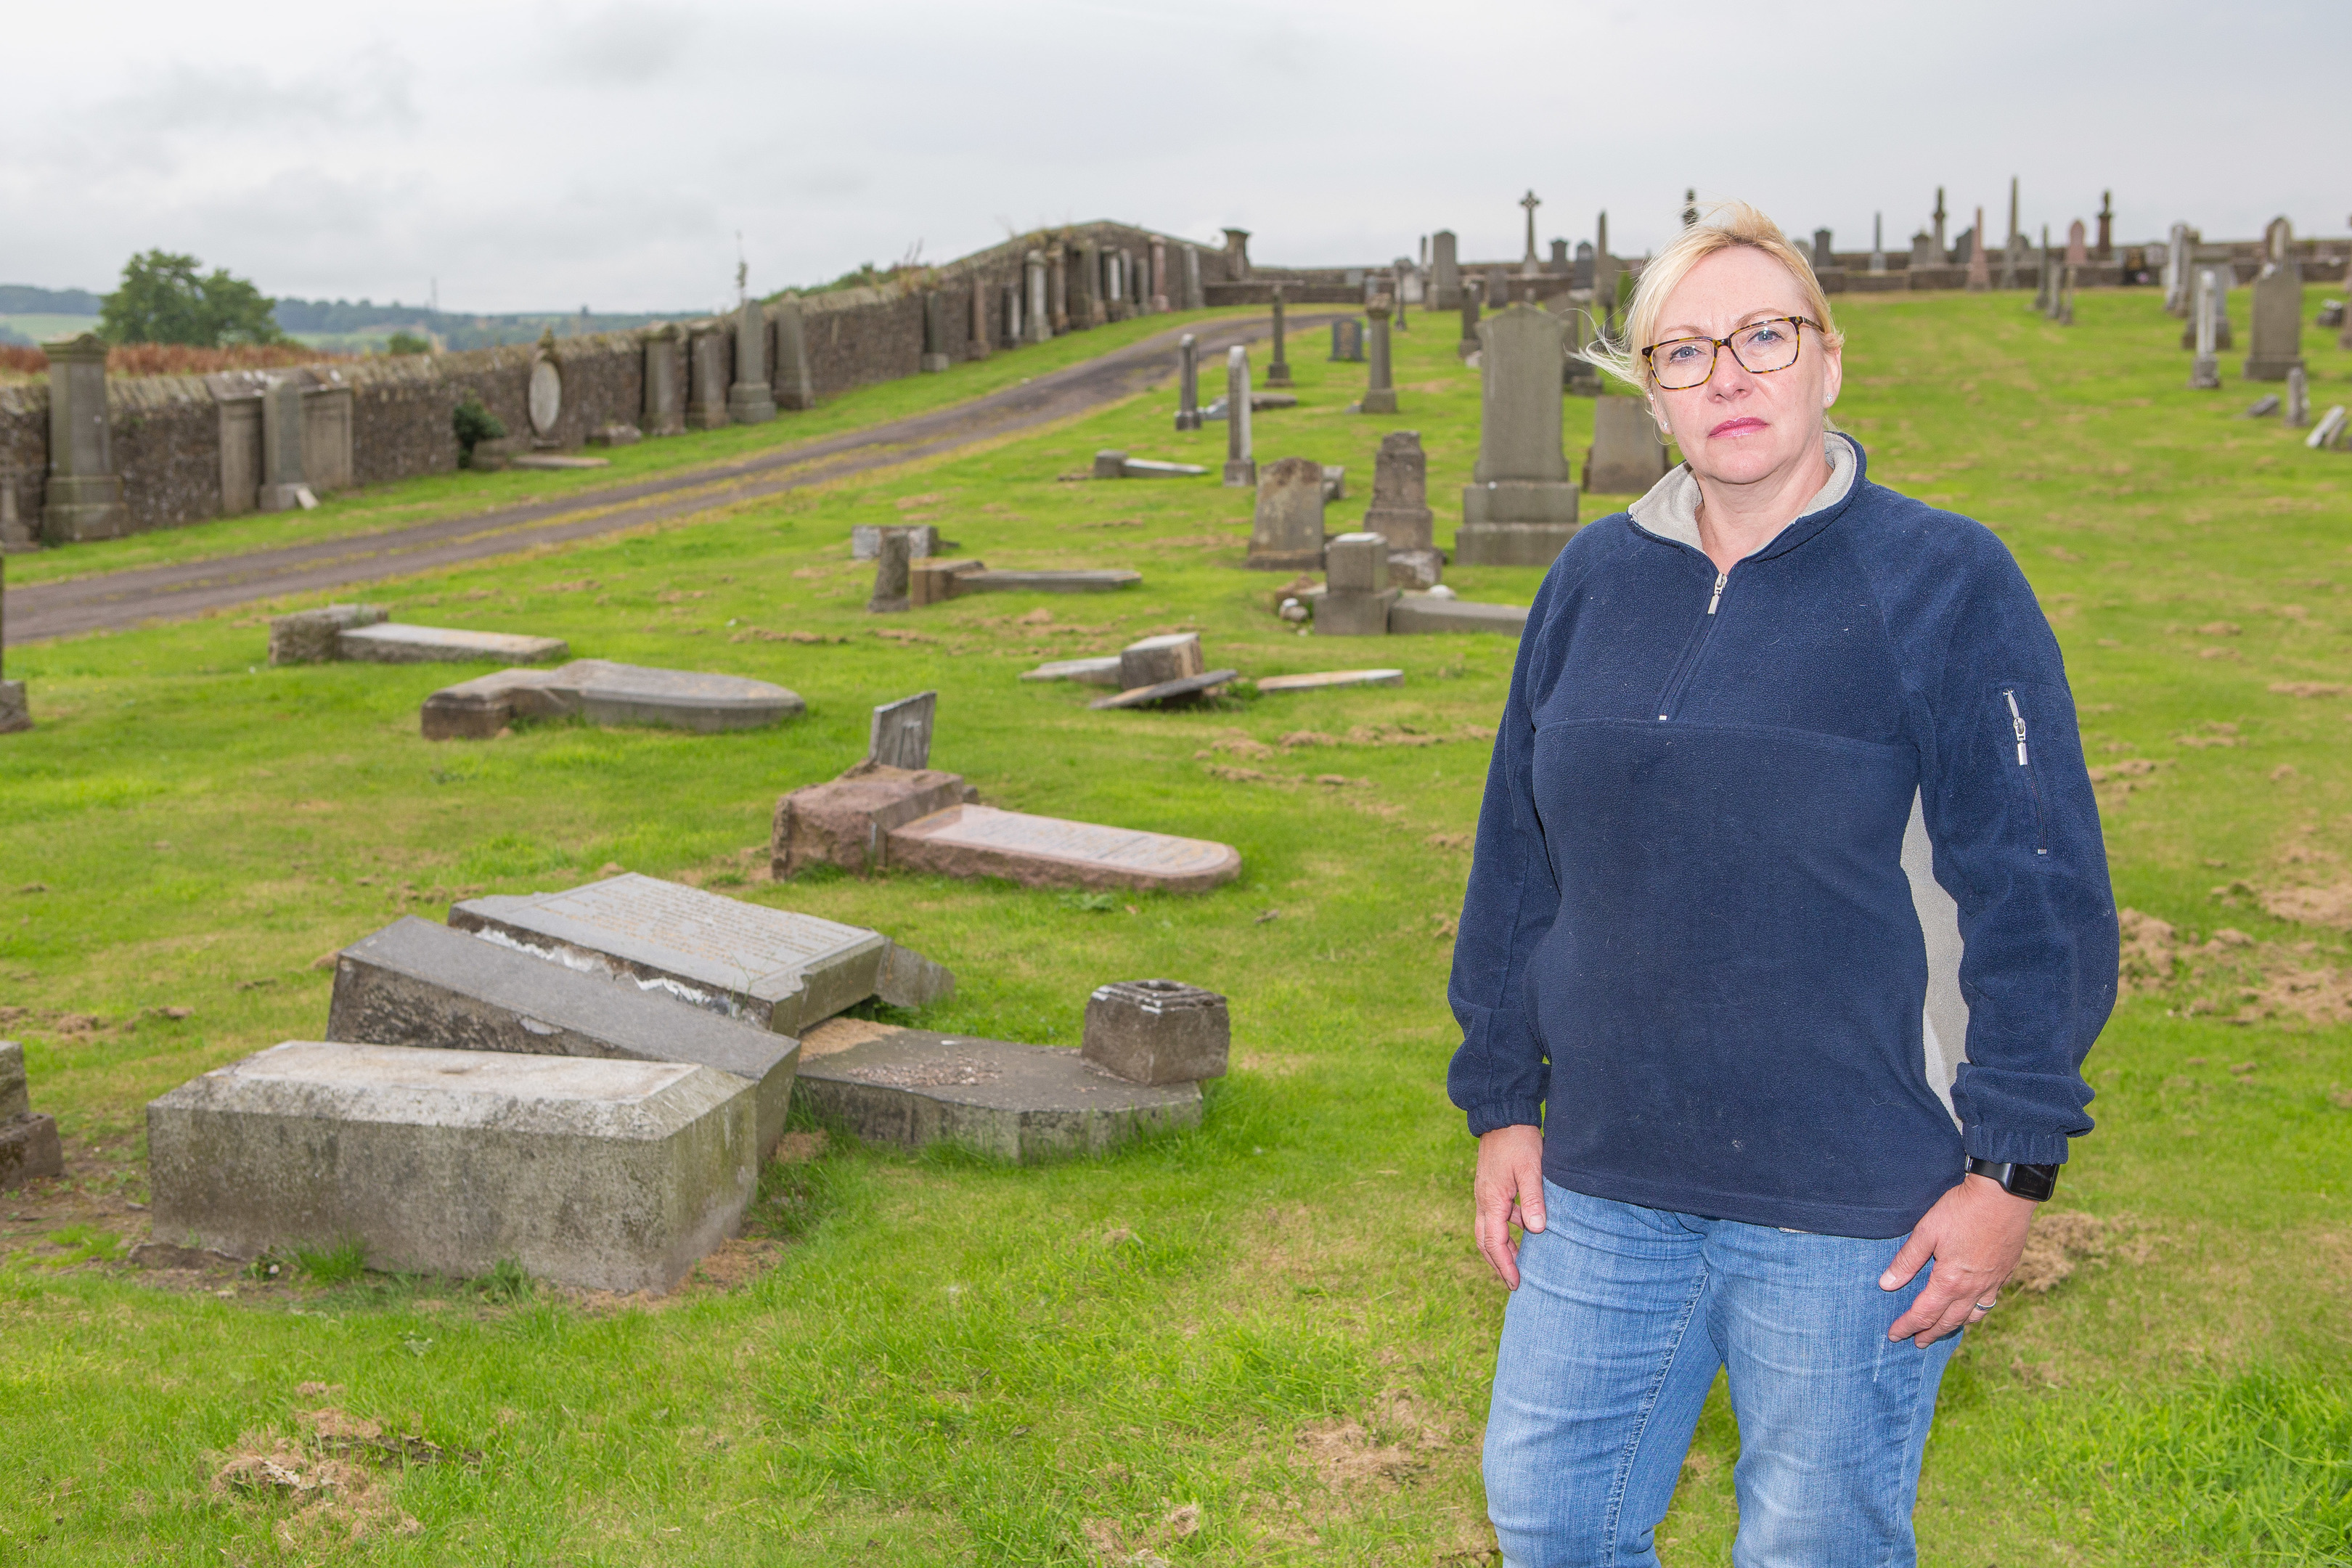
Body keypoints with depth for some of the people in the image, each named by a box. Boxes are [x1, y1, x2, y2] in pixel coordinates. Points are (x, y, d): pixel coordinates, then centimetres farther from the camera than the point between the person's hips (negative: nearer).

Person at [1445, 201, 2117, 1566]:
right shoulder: (1595, 581, 5)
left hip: (1855, 1218, -4)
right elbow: (1520, 857, 11)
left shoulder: (1946, 583, -8)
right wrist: (1502, 1102, 10)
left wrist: (2012, 1168, -11)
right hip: (1604, 1189, 5)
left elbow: (2041, 899, -8)